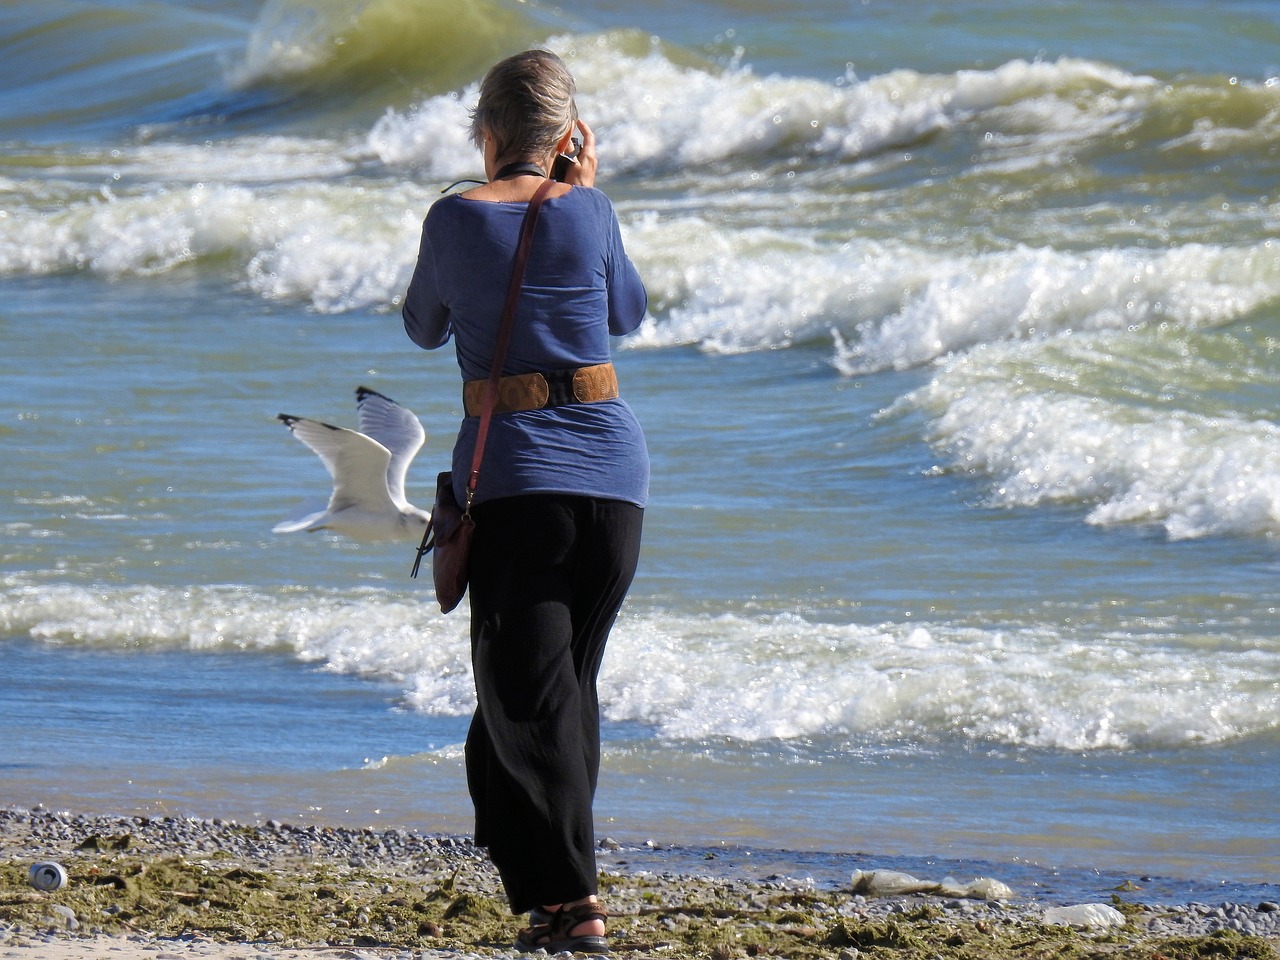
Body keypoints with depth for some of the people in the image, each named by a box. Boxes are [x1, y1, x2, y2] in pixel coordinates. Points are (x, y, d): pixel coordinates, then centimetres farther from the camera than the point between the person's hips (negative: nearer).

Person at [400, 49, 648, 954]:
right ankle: (564, 877, 22)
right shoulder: (587, 211, 0)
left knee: (528, 697, -3)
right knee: (574, 683, 17)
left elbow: (424, 327, 13)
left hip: (513, 473, -3)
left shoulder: (456, 219, -5)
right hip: (612, 468, 3)